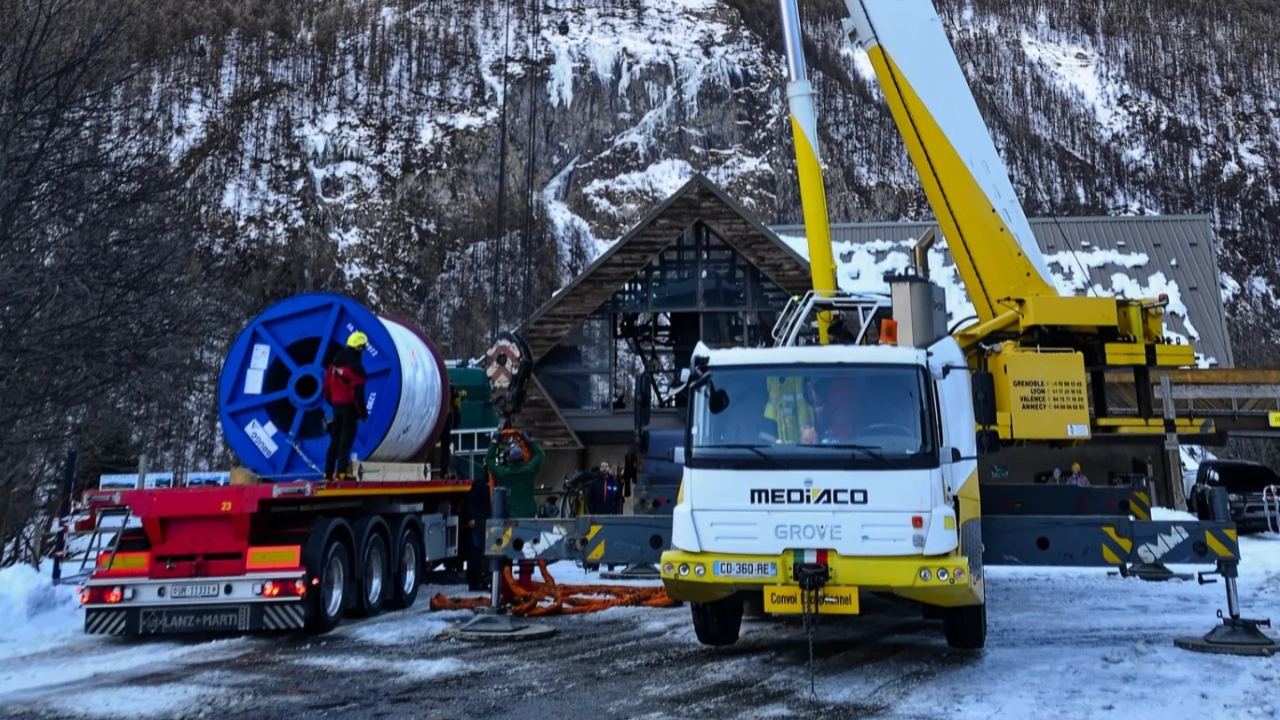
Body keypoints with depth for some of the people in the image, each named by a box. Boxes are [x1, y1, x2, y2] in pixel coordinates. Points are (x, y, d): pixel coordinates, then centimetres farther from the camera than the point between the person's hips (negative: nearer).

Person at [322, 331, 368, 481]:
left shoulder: (335, 363, 8)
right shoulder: (356, 367, -15)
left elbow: (327, 384, 12)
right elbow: (357, 392, -18)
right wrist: (363, 411, -11)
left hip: (336, 406, 7)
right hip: (349, 407, -7)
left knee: (335, 440, 13)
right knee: (346, 441, -5)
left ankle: (328, 473, 14)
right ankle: (341, 472, -9)